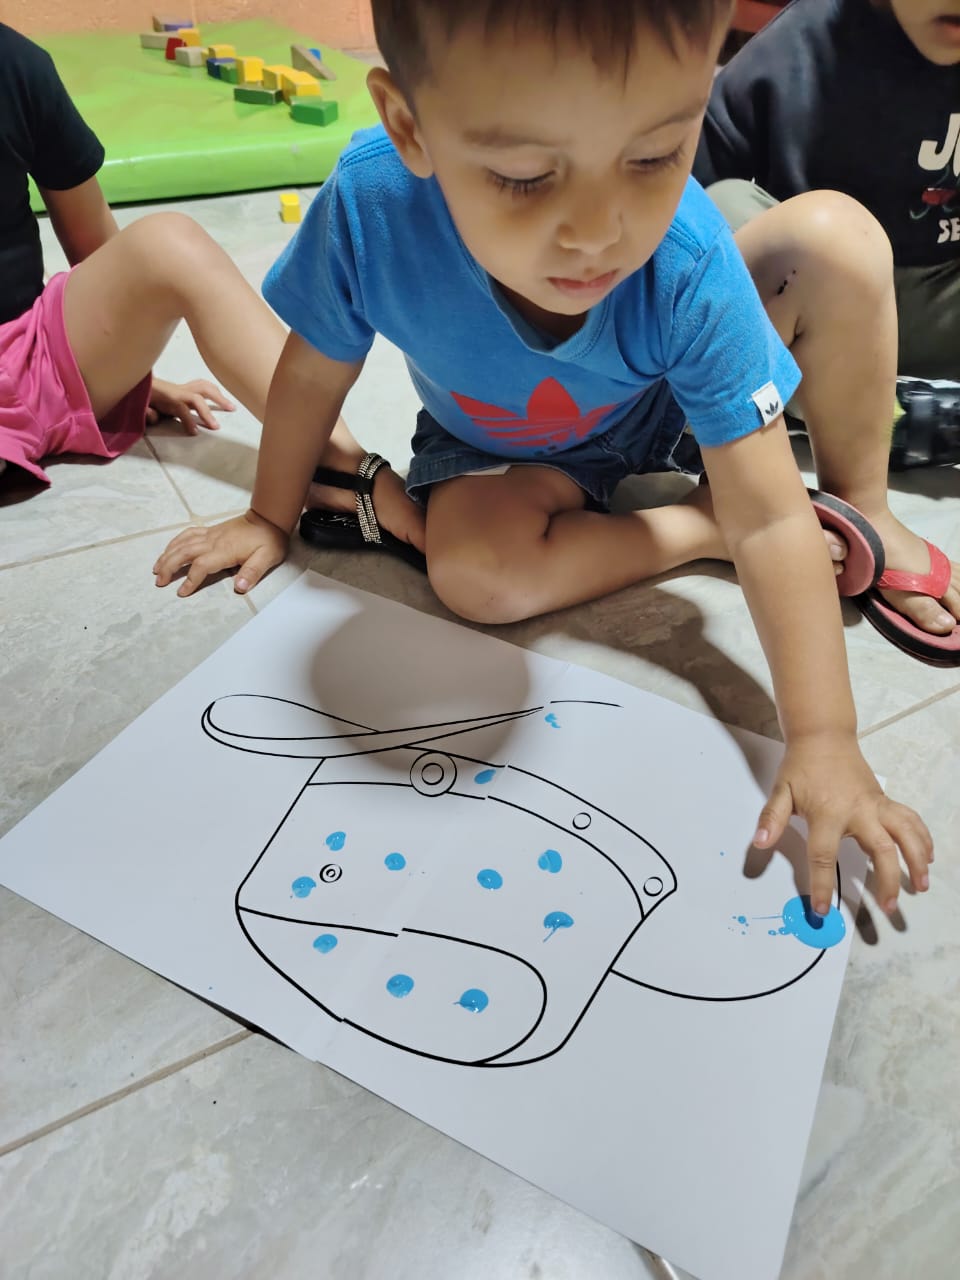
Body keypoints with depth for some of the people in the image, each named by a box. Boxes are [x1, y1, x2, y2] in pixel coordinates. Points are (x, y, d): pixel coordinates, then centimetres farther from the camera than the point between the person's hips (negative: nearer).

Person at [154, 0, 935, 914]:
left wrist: (824, 740, -38)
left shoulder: (689, 267, -36)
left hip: (664, 402, 0)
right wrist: (271, 517, -3)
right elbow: (315, 369, -15)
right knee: (474, 573, -32)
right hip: (494, 447, 1)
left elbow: (770, 521, -34)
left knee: (841, 237, -21)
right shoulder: (370, 203, -35)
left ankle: (857, 505, -1)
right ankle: (701, 526, -8)